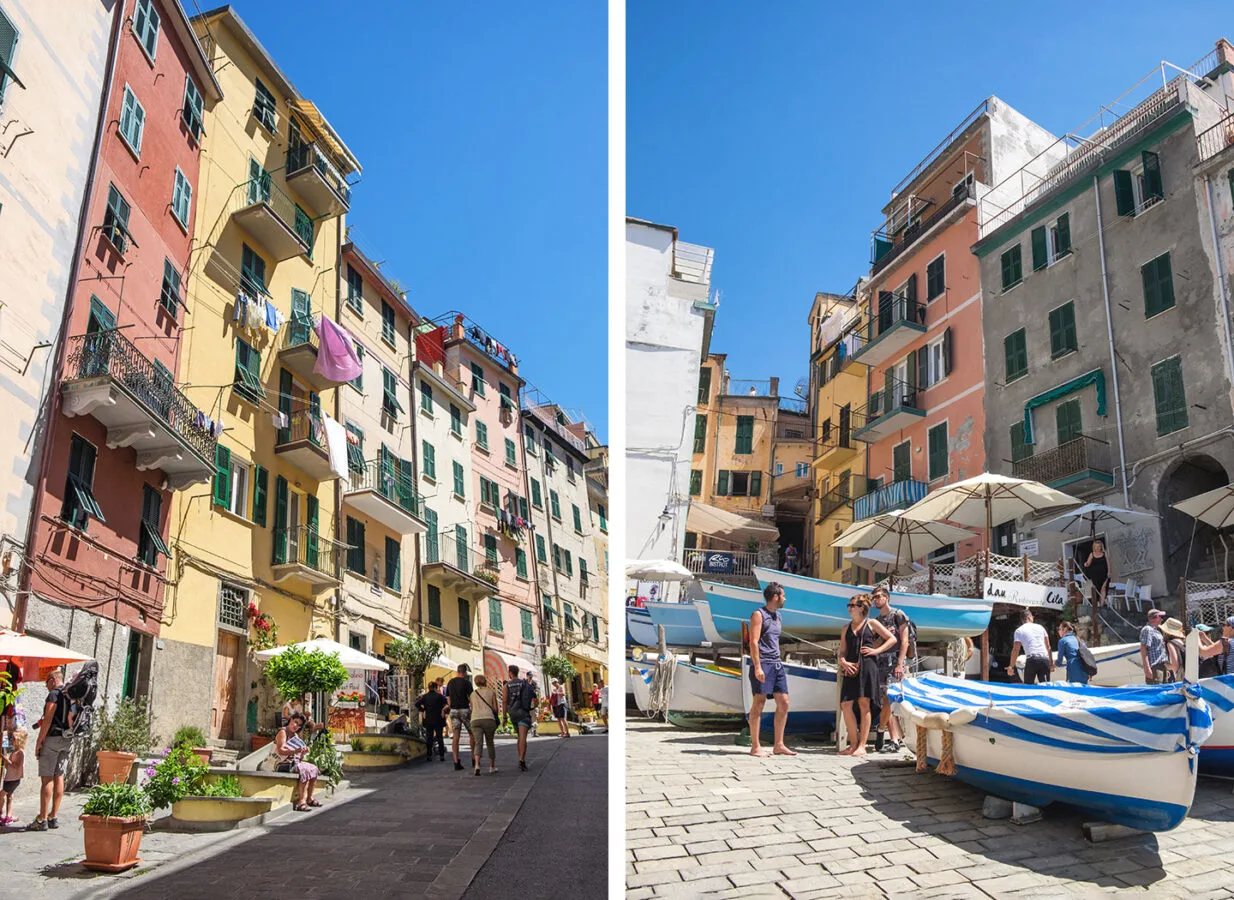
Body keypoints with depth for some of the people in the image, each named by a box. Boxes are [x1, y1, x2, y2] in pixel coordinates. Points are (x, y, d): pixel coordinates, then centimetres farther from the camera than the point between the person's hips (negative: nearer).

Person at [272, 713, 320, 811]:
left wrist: (303, 752, -4)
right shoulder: (283, 732, -7)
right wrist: (295, 751, -35)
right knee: (305, 770, -28)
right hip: (284, 764, -9)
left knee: (314, 769, -2)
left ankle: (309, 799, 3)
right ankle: (301, 802, -31)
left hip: (295, 762, 9)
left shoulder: (296, 735, 18)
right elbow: (281, 751, -22)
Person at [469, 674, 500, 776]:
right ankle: (492, 767, 20)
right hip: (489, 719, -1)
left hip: (475, 720, 1)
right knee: (490, 743, 16)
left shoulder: (473, 694, 20)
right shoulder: (491, 692, 11)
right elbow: (495, 708, 8)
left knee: (478, 744, -8)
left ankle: (476, 765, -32)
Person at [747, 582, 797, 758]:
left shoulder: (778, 616, 20)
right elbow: (753, 642, -13)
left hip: (776, 664, 8)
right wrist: (757, 667, -20)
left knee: (784, 704, 5)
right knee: (759, 704, -6)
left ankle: (778, 745, 11)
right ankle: (755, 747, -3)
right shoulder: (759, 615, -6)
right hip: (763, 664, -8)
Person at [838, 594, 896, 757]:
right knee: (845, 705, -4)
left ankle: (862, 746, -1)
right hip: (851, 669, 5)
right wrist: (843, 662, -4)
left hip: (867, 666, -4)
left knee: (864, 704, -5)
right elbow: (842, 651, 17)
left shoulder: (872, 623, 8)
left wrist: (876, 650, -5)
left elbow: (892, 639, 6)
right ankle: (853, 744, 6)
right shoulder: (846, 628, 20)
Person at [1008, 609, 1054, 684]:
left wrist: (1011, 666, 6)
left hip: (1031, 659, -3)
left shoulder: (1019, 630, 6)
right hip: (1045, 659, 3)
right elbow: (1048, 646, 16)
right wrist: (1051, 662, 22)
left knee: (1028, 686, 6)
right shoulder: (1040, 627, 16)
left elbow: (1016, 649, 1)